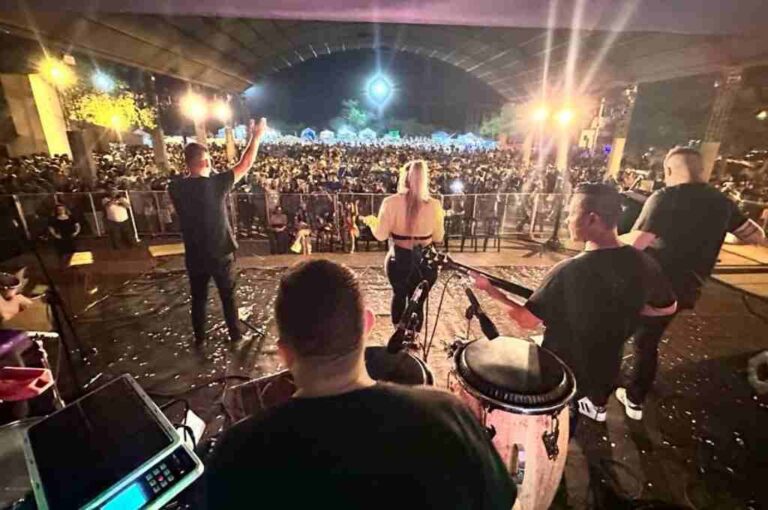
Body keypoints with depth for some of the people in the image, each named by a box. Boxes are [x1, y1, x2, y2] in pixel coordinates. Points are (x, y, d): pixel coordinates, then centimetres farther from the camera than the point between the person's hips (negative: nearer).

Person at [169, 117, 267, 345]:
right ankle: (235, 334, 28)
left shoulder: (175, 188, -9)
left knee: (198, 297, 19)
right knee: (228, 296, 14)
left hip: (194, 255, 3)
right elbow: (245, 164, -11)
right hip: (221, 253, -3)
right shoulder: (216, 183, -20)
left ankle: (199, 337, 35)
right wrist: (256, 137, -2)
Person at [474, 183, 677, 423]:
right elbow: (668, 307, 6)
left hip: (560, 377, -6)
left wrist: (489, 289, -11)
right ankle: (595, 403, 39)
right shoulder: (644, 264, -13)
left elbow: (526, 320, -21)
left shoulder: (568, 272, -31)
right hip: (605, 375, 6)